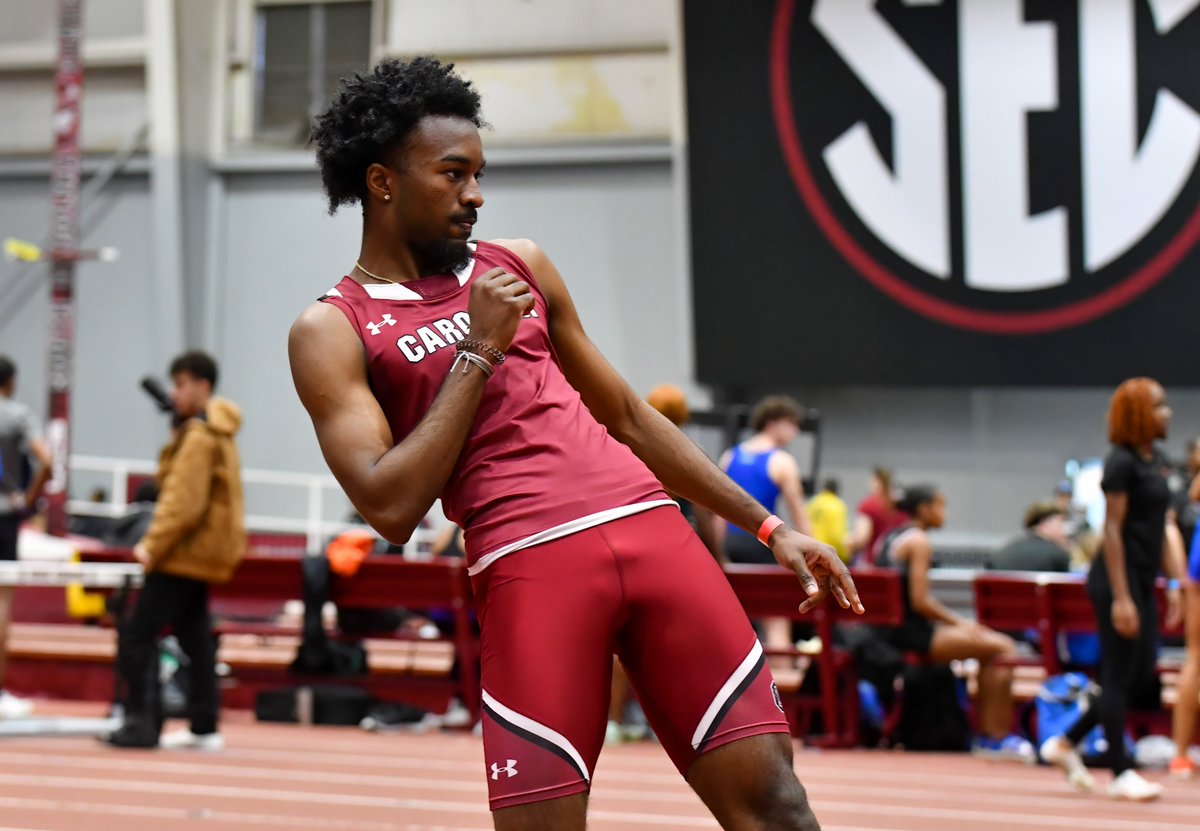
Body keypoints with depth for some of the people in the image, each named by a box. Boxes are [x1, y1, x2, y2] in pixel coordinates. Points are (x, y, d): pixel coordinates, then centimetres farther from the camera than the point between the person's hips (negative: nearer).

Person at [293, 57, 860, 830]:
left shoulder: (519, 266, 20)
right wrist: (478, 352, -6)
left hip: (653, 528, 5)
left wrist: (770, 527, 21)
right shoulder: (333, 331, 4)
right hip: (529, 564, -4)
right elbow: (391, 505, -8)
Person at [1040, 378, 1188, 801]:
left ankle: (1065, 743, 22)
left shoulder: (1156, 461, 13)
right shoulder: (1121, 463, -13)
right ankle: (1121, 774, 4)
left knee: (1142, 675, 11)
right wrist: (1121, 598, -19)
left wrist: (1176, 583, 14)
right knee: (1119, 675, -2)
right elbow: (1113, 531, -16)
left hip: (1143, 580, 9)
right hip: (1117, 579, -9)